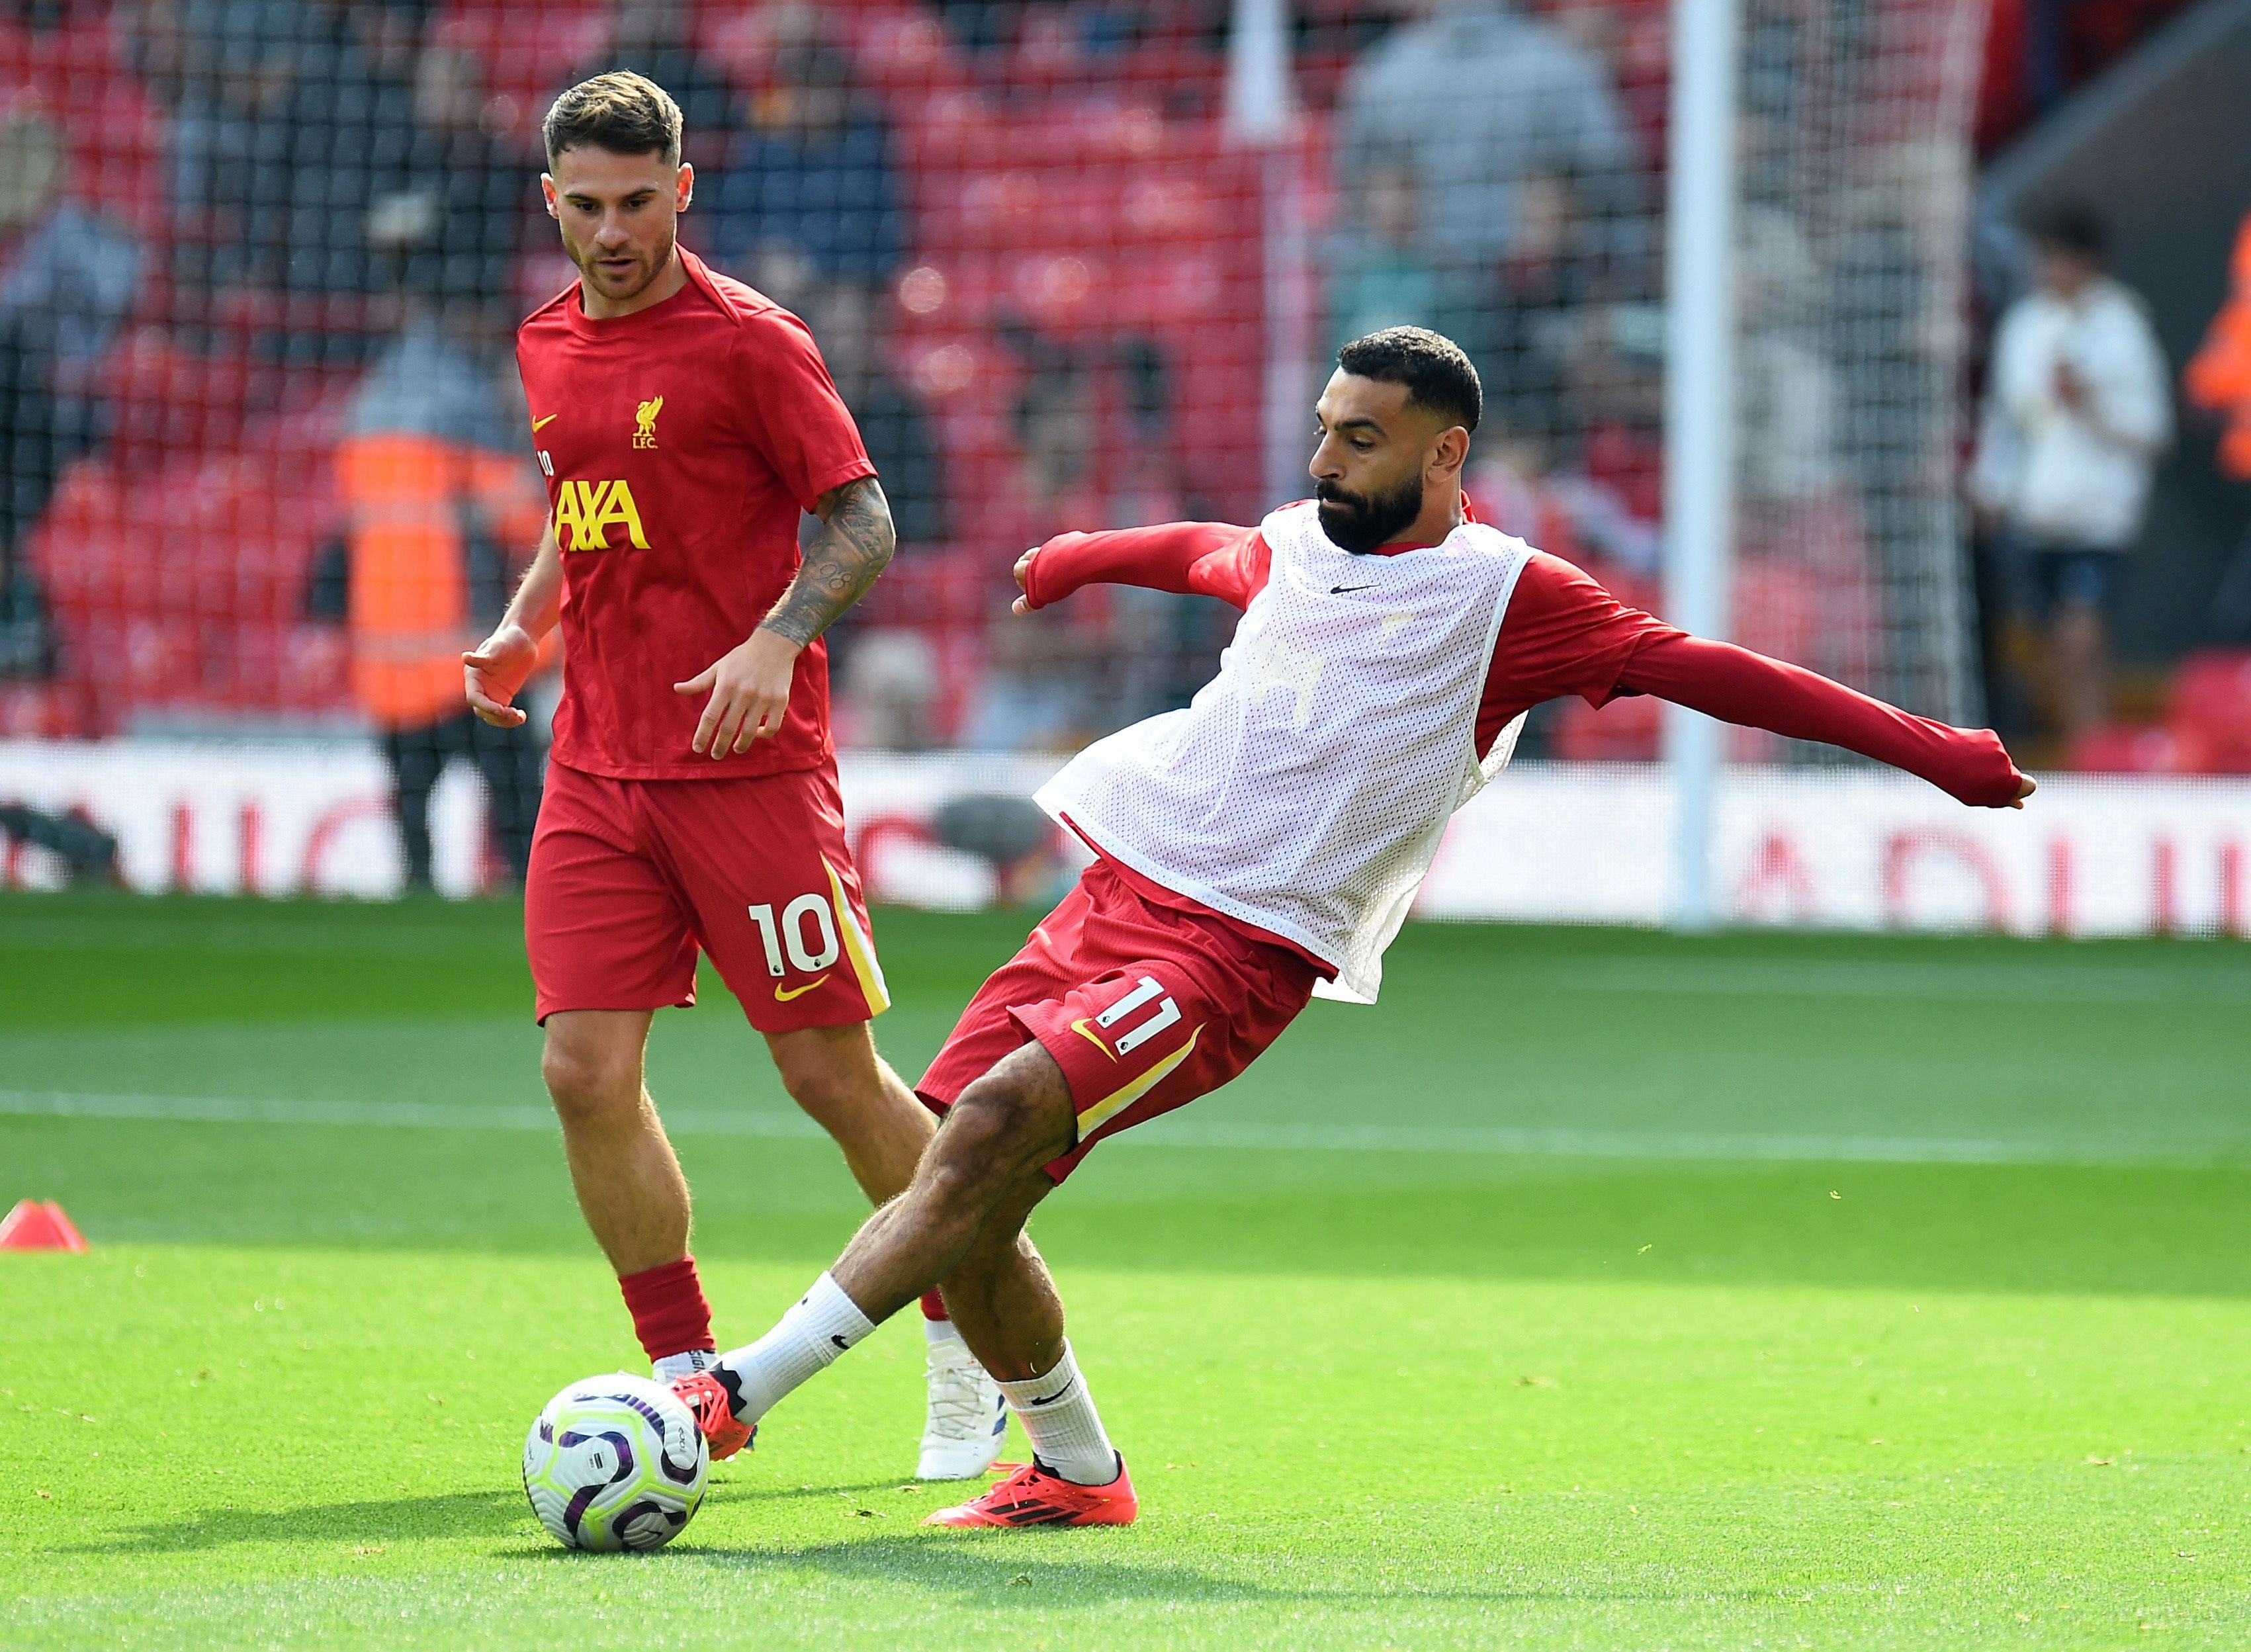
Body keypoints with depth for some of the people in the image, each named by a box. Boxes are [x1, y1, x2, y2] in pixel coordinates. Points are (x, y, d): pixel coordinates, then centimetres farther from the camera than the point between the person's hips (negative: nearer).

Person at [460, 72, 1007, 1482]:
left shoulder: (750, 342, -7)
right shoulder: (548, 348, 13)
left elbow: (863, 521, -8)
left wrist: (778, 638, -23)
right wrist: (525, 630, 11)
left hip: (748, 761, -6)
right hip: (598, 767, 6)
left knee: (833, 1072, -2)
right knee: (586, 1070, -6)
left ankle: (973, 1349, 17)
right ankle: (689, 1379, 6)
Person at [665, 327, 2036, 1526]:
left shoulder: (1503, 593, -2)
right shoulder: (1293, 547, 17)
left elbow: (1696, 667, -6)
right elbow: (1198, 552, 40)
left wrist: (1920, 747, -13)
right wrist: (1077, 557, 61)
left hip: (1244, 947, -7)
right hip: (1122, 889, 7)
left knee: (993, 1126, -25)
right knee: (963, 1198, -4)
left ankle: (737, 1393, -25)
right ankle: (1077, 1470, 16)